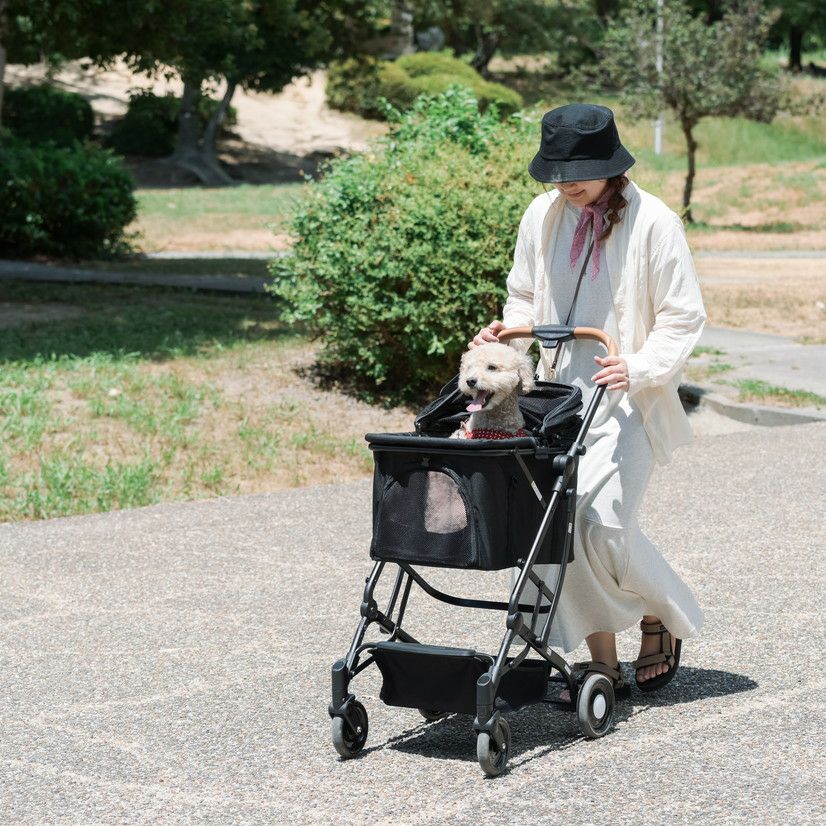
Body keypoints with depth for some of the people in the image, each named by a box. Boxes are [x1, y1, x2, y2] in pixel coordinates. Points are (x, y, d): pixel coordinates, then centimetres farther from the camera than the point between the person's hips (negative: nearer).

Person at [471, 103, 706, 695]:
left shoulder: (653, 223, -8)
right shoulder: (542, 217, 6)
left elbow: (682, 318, -5)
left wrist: (640, 368, -21)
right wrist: (507, 334, 0)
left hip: (628, 400, -5)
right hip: (558, 393, 5)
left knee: (604, 523, -16)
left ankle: (662, 618, 14)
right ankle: (603, 661, 10)